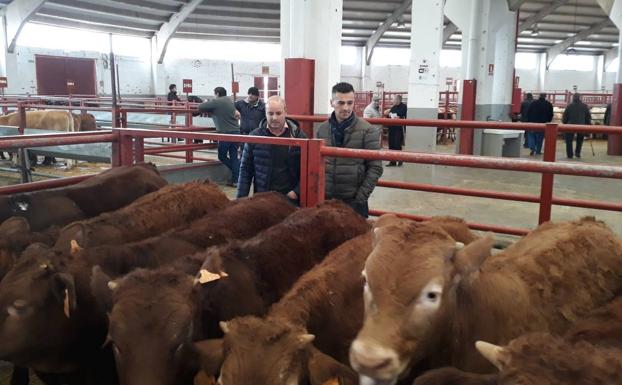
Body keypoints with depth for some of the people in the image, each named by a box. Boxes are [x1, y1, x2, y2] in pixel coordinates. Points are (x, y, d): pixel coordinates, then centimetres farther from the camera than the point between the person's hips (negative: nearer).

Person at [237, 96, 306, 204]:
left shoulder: (298, 136, -1)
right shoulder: (255, 136, 1)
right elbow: (245, 169, 4)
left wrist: (297, 191, -10)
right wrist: (241, 199, -1)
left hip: (289, 199, 0)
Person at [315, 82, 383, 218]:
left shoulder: (367, 130, -6)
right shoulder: (322, 129, 5)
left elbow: (375, 168, -7)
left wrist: (361, 197, -11)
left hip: (353, 201, -3)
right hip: (325, 198, 3)